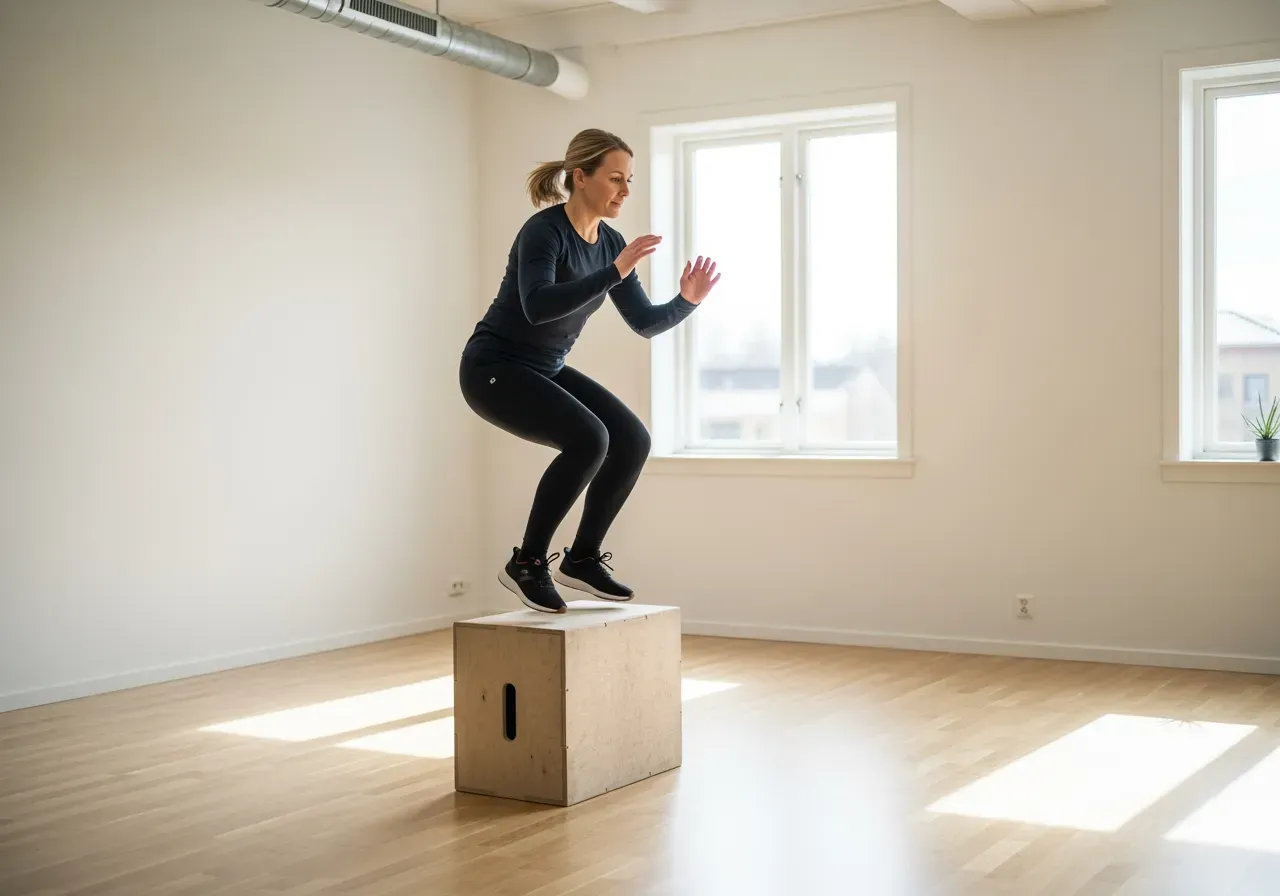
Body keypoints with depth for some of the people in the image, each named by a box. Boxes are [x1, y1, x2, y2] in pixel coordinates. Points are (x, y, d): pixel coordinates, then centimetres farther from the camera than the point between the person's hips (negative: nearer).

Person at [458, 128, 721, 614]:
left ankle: (582, 559, 8)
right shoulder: (543, 230, -21)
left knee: (632, 439, -6)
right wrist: (614, 273, -39)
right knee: (587, 438, -27)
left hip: (547, 369, 8)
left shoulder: (611, 243, 3)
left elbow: (646, 323, 5)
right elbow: (538, 306, -37)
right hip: (494, 366, -8)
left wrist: (687, 301, -13)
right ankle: (526, 562, -11)